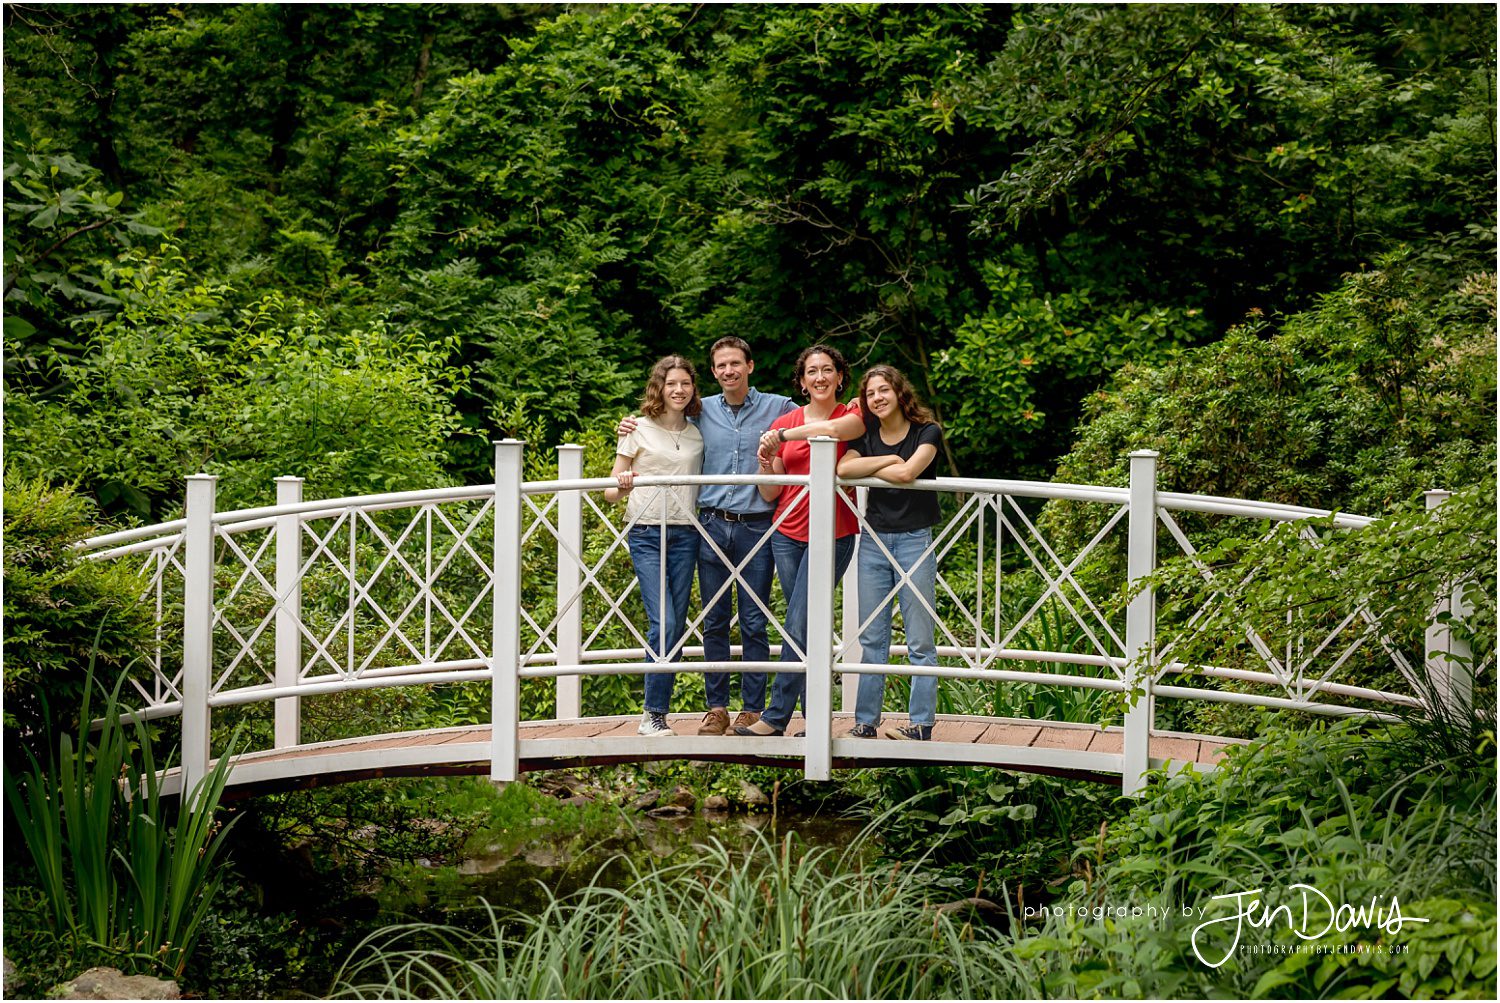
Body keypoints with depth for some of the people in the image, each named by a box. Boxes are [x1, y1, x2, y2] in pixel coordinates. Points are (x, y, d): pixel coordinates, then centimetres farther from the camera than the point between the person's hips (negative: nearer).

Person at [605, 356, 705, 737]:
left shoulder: (698, 434, 12)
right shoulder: (639, 429, 2)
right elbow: (611, 491, 2)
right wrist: (622, 488, -20)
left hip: (685, 534, 4)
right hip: (646, 534, -4)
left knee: (676, 627, 2)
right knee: (663, 623, -14)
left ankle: (657, 713, 10)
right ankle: (653, 716, -4)